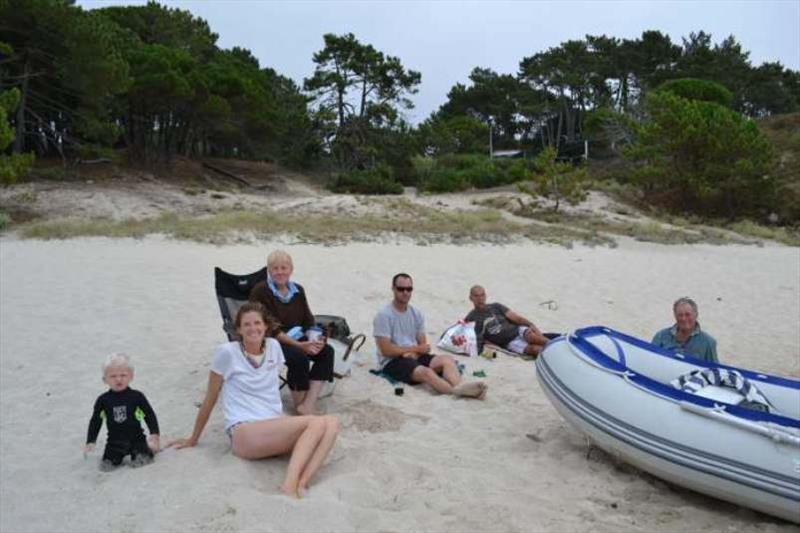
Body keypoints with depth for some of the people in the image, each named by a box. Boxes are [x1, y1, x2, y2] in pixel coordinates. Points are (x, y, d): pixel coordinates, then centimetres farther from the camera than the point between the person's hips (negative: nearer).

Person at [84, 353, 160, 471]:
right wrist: (90, 442, 7)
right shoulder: (103, 400, 2)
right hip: (115, 441, 2)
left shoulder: (137, 397, -4)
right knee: (106, 464, -18)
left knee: (139, 460, -23)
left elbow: (149, 415, 1)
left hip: (136, 438, -2)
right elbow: (95, 421, 12)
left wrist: (154, 434, -10)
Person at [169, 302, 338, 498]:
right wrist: (193, 439, 11)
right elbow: (210, 400, 3)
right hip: (244, 434, -6)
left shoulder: (273, 346, 10)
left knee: (332, 423, -23)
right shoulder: (227, 352, -5)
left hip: (276, 429, 6)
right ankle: (290, 484, -35)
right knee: (316, 423, -27)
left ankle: (301, 483, -35)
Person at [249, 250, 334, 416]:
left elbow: (309, 321, 9)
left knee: (327, 351, -19)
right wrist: (299, 345, -24)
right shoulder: (260, 291, -11)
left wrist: (315, 339, -14)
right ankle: (299, 402, -10)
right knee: (299, 356, -33)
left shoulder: (298, 290, 9)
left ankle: (309, 404, -24)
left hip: (297, 338, 6)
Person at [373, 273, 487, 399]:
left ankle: (459, 387, -52)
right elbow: (386, 350, -14)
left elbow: (423, 345, 10)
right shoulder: (383, 315, -9)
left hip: (415, 357, 6)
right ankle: (458, 391, -58)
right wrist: (416, 348, -7)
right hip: (393, 362, -6)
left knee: (447, 359, -22)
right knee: (425, 372, -34)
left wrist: (414, 353, -15)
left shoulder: (416, 313, 11)